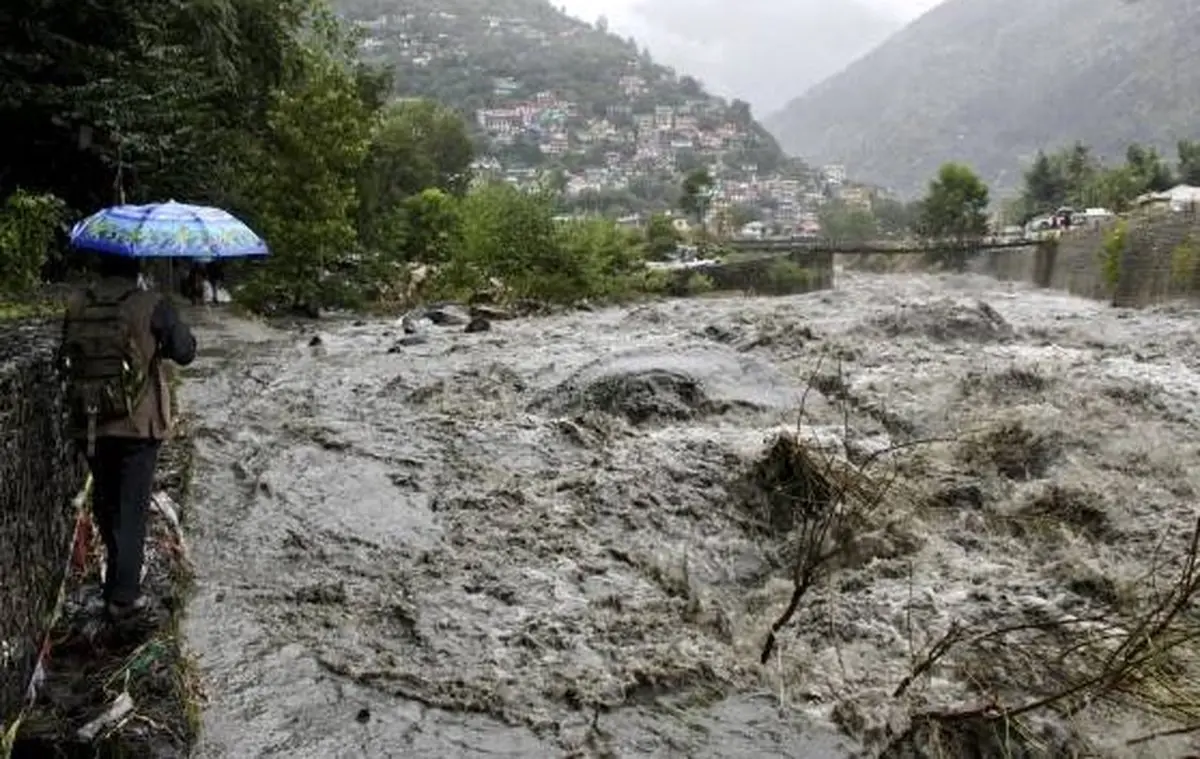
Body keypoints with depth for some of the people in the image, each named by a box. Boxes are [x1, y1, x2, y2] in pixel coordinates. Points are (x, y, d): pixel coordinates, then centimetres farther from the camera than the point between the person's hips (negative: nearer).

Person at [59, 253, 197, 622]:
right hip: (138, 425, -4)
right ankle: (123, 596, 5)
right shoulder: (151, 305, -12)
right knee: (132, 508, 4)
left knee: (105, 498, 22)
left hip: (88, 425, 4)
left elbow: (64, 358, 5)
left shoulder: (75, 305, -1)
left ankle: (118, 573, 42)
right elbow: (184, 352, -6)